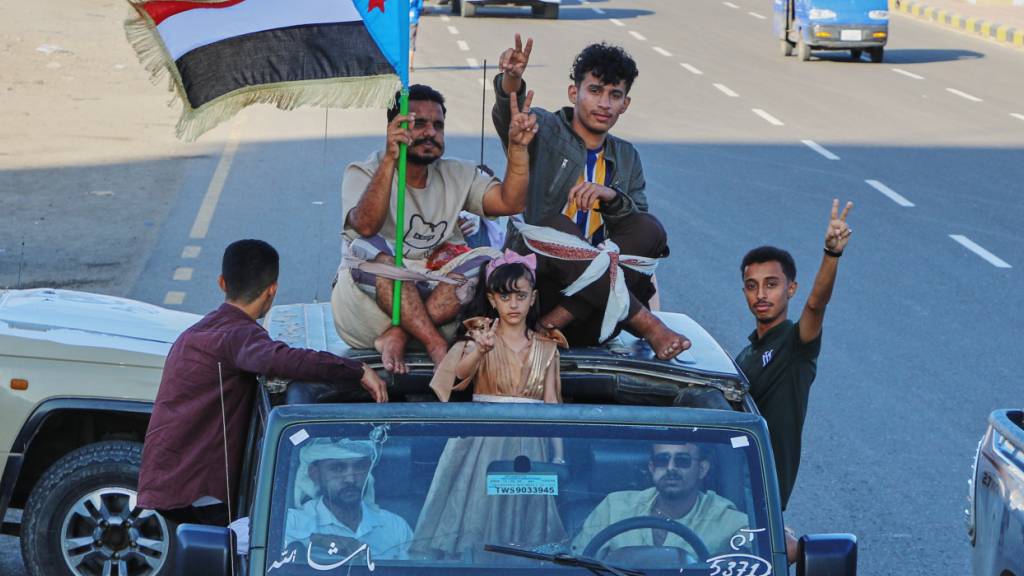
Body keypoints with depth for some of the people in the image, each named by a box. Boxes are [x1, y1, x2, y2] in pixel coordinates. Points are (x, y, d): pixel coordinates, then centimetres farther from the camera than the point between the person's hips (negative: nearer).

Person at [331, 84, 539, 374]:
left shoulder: (455, 175, 12)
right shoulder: (363, 173, -3)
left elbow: (510, 203, -4)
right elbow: (366, 226, -26)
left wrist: (518, 147, -18)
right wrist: (389, 159, -37)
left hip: (432, 297, 4)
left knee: (481, 262, -20)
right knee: (371, 250, -33)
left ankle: (397, 336, -27)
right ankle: (438, 346, -33)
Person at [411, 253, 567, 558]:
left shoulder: (546, 348, 7)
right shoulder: (480, 337, -1)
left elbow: (550, 403, 6)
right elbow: (461, 373, -21)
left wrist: (558, 456, 0)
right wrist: (480, 351, -42)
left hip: (529, 446, 2)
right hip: (483, 441, -2)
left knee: (522, 512, 3)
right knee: (479, 510, -5)